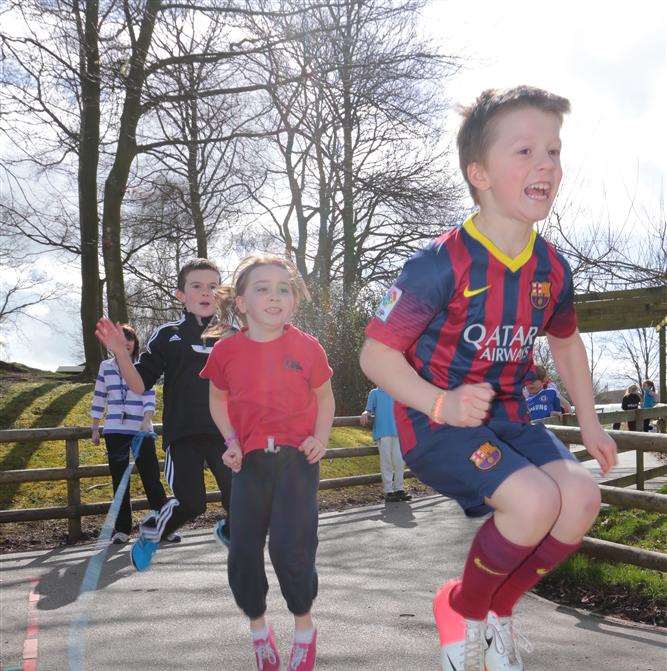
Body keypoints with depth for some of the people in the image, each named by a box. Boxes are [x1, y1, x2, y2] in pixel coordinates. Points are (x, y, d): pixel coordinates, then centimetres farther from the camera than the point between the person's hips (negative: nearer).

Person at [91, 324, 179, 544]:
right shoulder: (106, 367, 9)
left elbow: (149, 398, -5)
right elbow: (99, 400, 13)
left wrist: (146, 421, -20)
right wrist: (95, 429, 12)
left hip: (142, 430, -2)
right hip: (114, 431, 2)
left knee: (152, 479, -3)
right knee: (119, 482, 8)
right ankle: (122, 529, 17)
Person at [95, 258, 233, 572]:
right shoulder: (167, 335, 4)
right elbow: (139, 385, 0)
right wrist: (121, 353, -15)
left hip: (223, 432, 2)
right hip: (183, 434, -2)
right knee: (190, 503, -9)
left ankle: (229, 530, 33)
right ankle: (151, 531, 24)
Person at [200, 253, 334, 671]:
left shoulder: (307, 347, -7)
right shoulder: (227, 350, -4)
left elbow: (324, 398, 8)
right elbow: (218, 400, 13)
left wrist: (321, 437, -7)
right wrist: (231, 441, -2)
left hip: (297, 458, -2)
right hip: (251, 462, 3)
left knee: (291, 549, -12)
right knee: (243, 553, 6)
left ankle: (305, 627, 17)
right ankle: (258, 626, 34)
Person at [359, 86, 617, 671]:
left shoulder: (553, 269, 2)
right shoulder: (441, 265, -19)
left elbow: (566, 342, 21)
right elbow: (375, 354, -17)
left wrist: (590, 423, 16)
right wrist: (442, 404, -30)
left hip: (506, 414, 7)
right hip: (435, 420, -6)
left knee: (582, 497, -15)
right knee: (535, 499, -27)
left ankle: (499, 607, 11)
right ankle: (462, 606, 3)